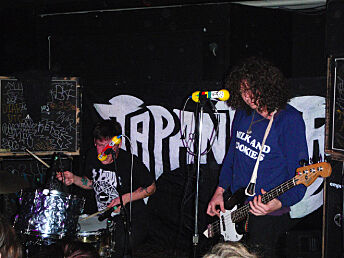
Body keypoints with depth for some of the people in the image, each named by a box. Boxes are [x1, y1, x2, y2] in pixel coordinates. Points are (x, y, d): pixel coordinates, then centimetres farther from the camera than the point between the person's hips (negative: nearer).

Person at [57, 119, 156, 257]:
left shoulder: (131, 162, -18)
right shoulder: (92, 156, -2)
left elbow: (151, 187, -5)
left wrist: (126, 198, -17)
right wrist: (74, 179, -3)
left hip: (131, 221, -6)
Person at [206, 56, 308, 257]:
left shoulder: (290, 120, -17)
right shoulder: (243, 112, 4)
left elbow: (299, 176, -19)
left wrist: (278, 203, -34)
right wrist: (220, 191, 11)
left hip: (266, 217, -7)